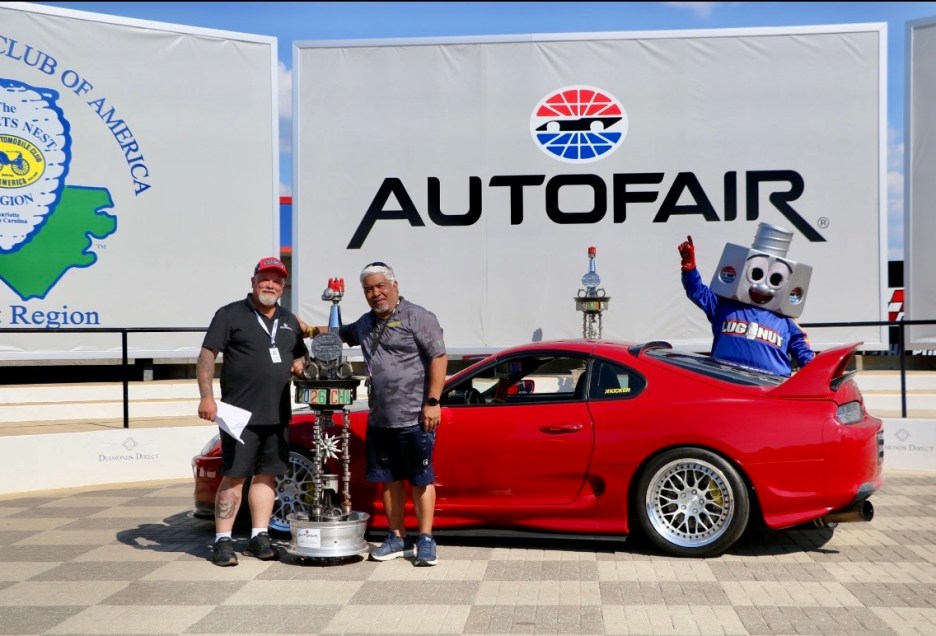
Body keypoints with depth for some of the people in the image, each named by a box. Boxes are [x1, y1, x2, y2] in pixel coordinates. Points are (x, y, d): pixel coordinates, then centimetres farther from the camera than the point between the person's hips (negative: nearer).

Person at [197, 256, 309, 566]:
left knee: (266, 475, 9)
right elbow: (207, 356, -7)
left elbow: (301, 354, 29)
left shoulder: (289, 321, 16)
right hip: (240, 412, -6)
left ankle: (259, 536, 18)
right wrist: (206, 397, -17)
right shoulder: (231, 315, -2)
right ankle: (222, 540, 2)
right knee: (234, 476, -4)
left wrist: (299, 364, 4)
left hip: (277, 414, 6)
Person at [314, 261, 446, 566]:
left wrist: (432, 402, -18)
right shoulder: (365, 323, 16)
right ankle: (397, 538, 22)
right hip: (379, 419, 7)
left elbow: (438, 358, -12)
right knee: (389, 480, 12)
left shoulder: (417, 317, -7)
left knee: (421, 480, -1)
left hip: (415, 418, -7)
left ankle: (425, 541, 4)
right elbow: (339, 333, 35)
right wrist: (312, 330, 16)